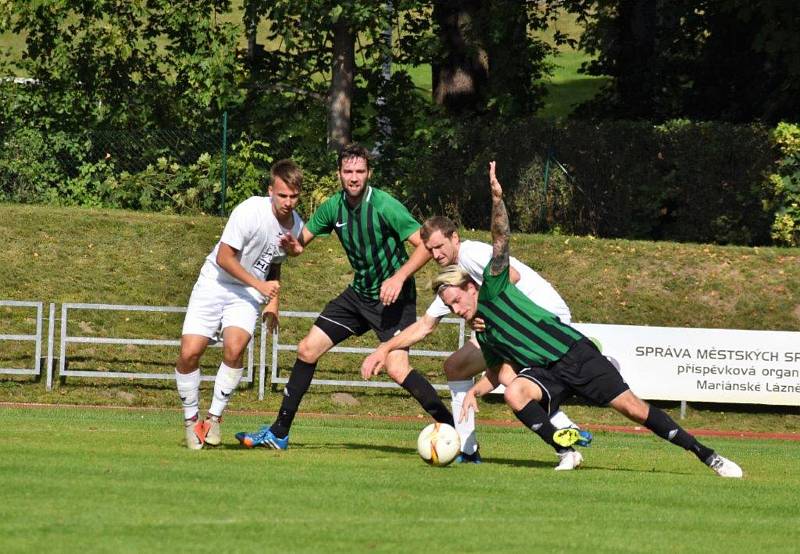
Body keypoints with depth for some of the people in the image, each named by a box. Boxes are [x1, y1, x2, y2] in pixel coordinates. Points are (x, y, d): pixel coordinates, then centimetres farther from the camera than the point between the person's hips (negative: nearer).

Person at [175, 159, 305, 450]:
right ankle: (191, 419, 8)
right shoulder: (250, 211, -21)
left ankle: (214, 417, -6)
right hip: (215, 283, -3)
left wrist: (273, 302, 6)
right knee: (189, 353, -14)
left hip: (247, 294, 3)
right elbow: (224, 257, -17)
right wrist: (259, 285, -19)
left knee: (234, 349, -23)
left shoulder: (296, 226, -2)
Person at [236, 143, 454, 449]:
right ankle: (279, 433, 17)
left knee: (397, 369, -24)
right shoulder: (334, 207, 0)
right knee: (308, 349, 6)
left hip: (393, 297, -7)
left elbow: (426, 245, -20)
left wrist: (399, 277, -32)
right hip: (359, 294, 7)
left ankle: (453, 429, -16)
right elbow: (299, 242, 8)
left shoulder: (385, 206, -20)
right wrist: (291, 243, -17)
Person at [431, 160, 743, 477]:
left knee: (632, 408, -10)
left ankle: (705, 455, -2)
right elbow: (495, 372, 29)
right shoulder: (482, 335, 14)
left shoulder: (493, 290, -3)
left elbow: (501, 240, -16)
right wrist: (473, 392, 10)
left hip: (574, 353, -5)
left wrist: (497, 198, -30)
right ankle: (566, 454, -18)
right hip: (544, 372, 5)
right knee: (514, 393, -28)